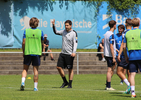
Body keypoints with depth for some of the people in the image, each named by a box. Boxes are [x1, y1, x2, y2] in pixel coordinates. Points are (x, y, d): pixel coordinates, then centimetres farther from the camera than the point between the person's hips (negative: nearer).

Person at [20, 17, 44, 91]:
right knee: (35, 70, 5)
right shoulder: (40, 32, 0)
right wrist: (41, 51, 22)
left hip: (27, 53, 0)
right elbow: (42, 43, 6)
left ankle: (23, 82, -12)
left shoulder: (26, 31, -1)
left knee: (25, 69, 9)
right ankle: (35, 87, 5)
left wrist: (23, 52, 8)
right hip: (37, 52, 0)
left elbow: (23, 43, -3)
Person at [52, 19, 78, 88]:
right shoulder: (64, 31, 11)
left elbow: (75, 43, -13)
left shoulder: (73, 33, -7)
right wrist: (53, 25, 11)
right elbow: (56, 32, 26)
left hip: (69, 54, -6)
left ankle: (70, 84, 8)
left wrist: (74, 52, -25)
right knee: (59, 67, 2)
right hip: (62, 53, 6)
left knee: (70, 69, 0)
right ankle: (65, 82, 16)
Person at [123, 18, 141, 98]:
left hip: (131, 56, 3)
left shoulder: (127, 33, 8)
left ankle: (133, 92, -4)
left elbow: (124, 47, 8)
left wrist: (126, 57, 18)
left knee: (132, 74, 2)